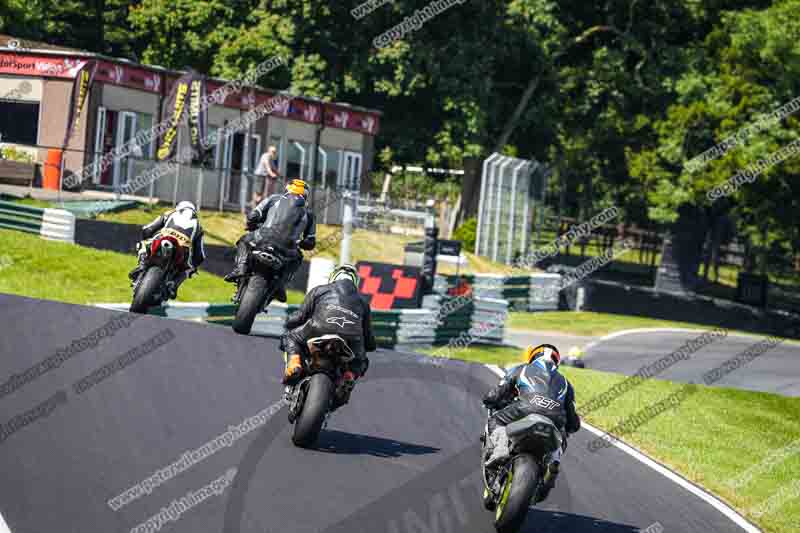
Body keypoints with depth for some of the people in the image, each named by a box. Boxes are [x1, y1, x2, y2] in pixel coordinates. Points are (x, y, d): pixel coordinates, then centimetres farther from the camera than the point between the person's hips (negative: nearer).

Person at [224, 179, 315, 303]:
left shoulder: (275, 198, 21)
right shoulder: (308, 212, 25)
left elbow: (252, 216, 13)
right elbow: (310, 243, 24)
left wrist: (253, 228, 36)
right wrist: (299, 243, 46)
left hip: (264, 238, -1)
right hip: (286, 248, 1)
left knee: (244, 241, 31)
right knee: (296, 259, 35)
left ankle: (241, 267, 5)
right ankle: (281, 284, 12)